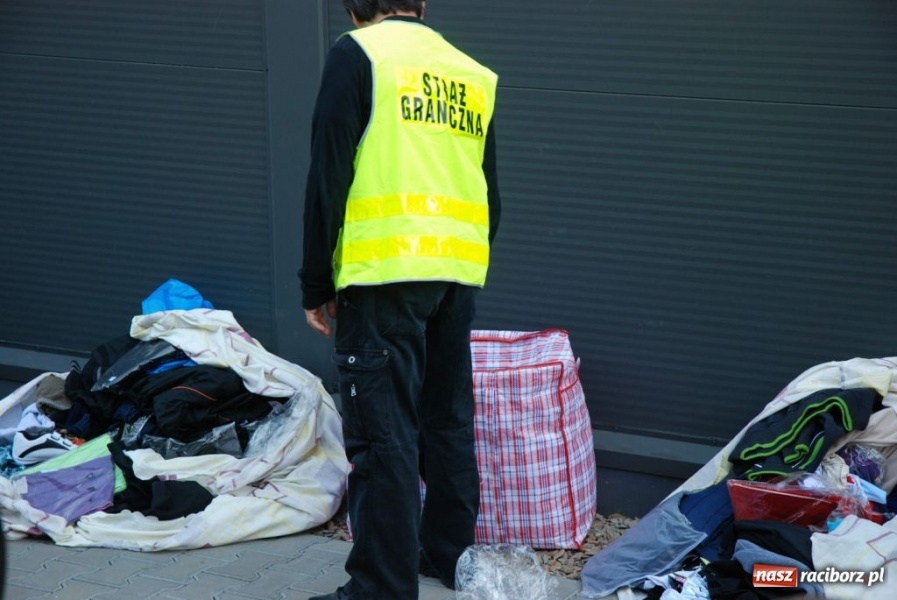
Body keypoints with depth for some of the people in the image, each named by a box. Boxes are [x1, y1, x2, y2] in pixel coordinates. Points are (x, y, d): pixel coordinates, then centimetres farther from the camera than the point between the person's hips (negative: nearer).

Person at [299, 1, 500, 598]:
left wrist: (317, 283, 0)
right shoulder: (473, 73, 16)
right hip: (458, 275, 6)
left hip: (385, 273, -6)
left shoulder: (358, 54, -1)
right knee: (448, 420, 18)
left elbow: (329, 176, -6)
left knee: (384, 434, -4)